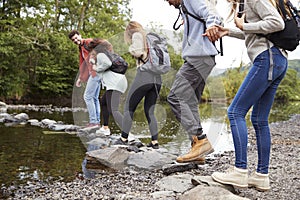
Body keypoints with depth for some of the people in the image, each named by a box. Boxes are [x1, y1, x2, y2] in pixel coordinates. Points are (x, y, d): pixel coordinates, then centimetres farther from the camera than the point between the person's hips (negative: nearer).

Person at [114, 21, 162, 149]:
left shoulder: (137, 35, 5)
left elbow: (138, 52, -11)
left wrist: (131, 49, 7)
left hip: (144, 75, -7)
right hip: (157, 77, 7)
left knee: (129, 108, 5)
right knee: (149, 111, 11)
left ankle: (124, 139, 7)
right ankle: (155, 141, 5)